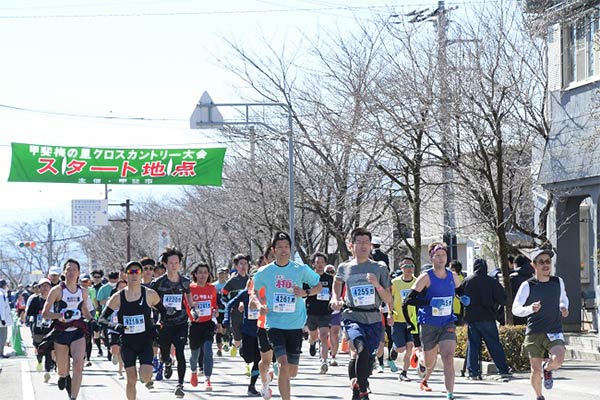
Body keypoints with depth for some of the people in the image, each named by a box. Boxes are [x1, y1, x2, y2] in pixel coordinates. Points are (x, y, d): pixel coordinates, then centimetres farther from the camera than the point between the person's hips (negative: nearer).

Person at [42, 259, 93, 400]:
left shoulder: (83, 292, 6)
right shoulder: (57, 290, -6)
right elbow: (45, 314, -7)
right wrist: (60, 315, -24)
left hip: (78, 332, 2)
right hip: (61, 333, -2)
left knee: (78, 364, -22)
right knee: (62, 371, 8)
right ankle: (64, 377, 47)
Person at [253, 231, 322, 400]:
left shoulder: (301, 270, -2)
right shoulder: (264, 272, 0)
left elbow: (318, 286, 11)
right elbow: (254, 291, 17)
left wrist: (306, 293, -9)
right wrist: (260, 305, -3)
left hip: (295, 325, 2)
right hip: (274, 324, -2)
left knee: (292, 371, 9)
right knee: (284, 364, -20)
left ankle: (281, 379, 44)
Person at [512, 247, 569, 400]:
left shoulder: (558, 282, 5)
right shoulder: (527, 286, -5)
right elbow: (515, 309, -4)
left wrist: (564, 308, 3)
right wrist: (530, 309, -23)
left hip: (554, 332, 1)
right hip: (534, 333, -1)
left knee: (558, 360, -25)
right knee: (536, 370, 0)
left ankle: (547, 369, 12)